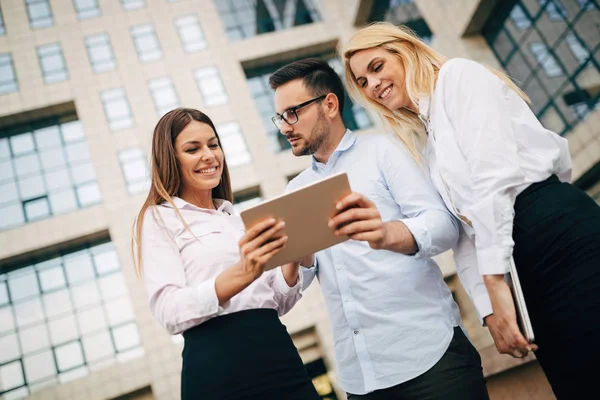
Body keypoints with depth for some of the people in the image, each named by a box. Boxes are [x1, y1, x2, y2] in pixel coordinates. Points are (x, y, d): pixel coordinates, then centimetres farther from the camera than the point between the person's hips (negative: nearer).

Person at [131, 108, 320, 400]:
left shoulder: (236, 217, 16)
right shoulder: (158, 218, 0)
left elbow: (279, 304, 13)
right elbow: (169, 312, -14)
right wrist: (241, 274, -27)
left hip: (279, 357, 5)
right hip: (217, 368, -5)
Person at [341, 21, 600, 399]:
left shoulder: (458, 75, 1)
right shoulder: (425, 135, 22)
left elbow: (495, 173, -14)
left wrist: (494, 279, -15)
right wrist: (489, 306, 9)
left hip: (561, 233, -8)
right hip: (518, 261, 8)